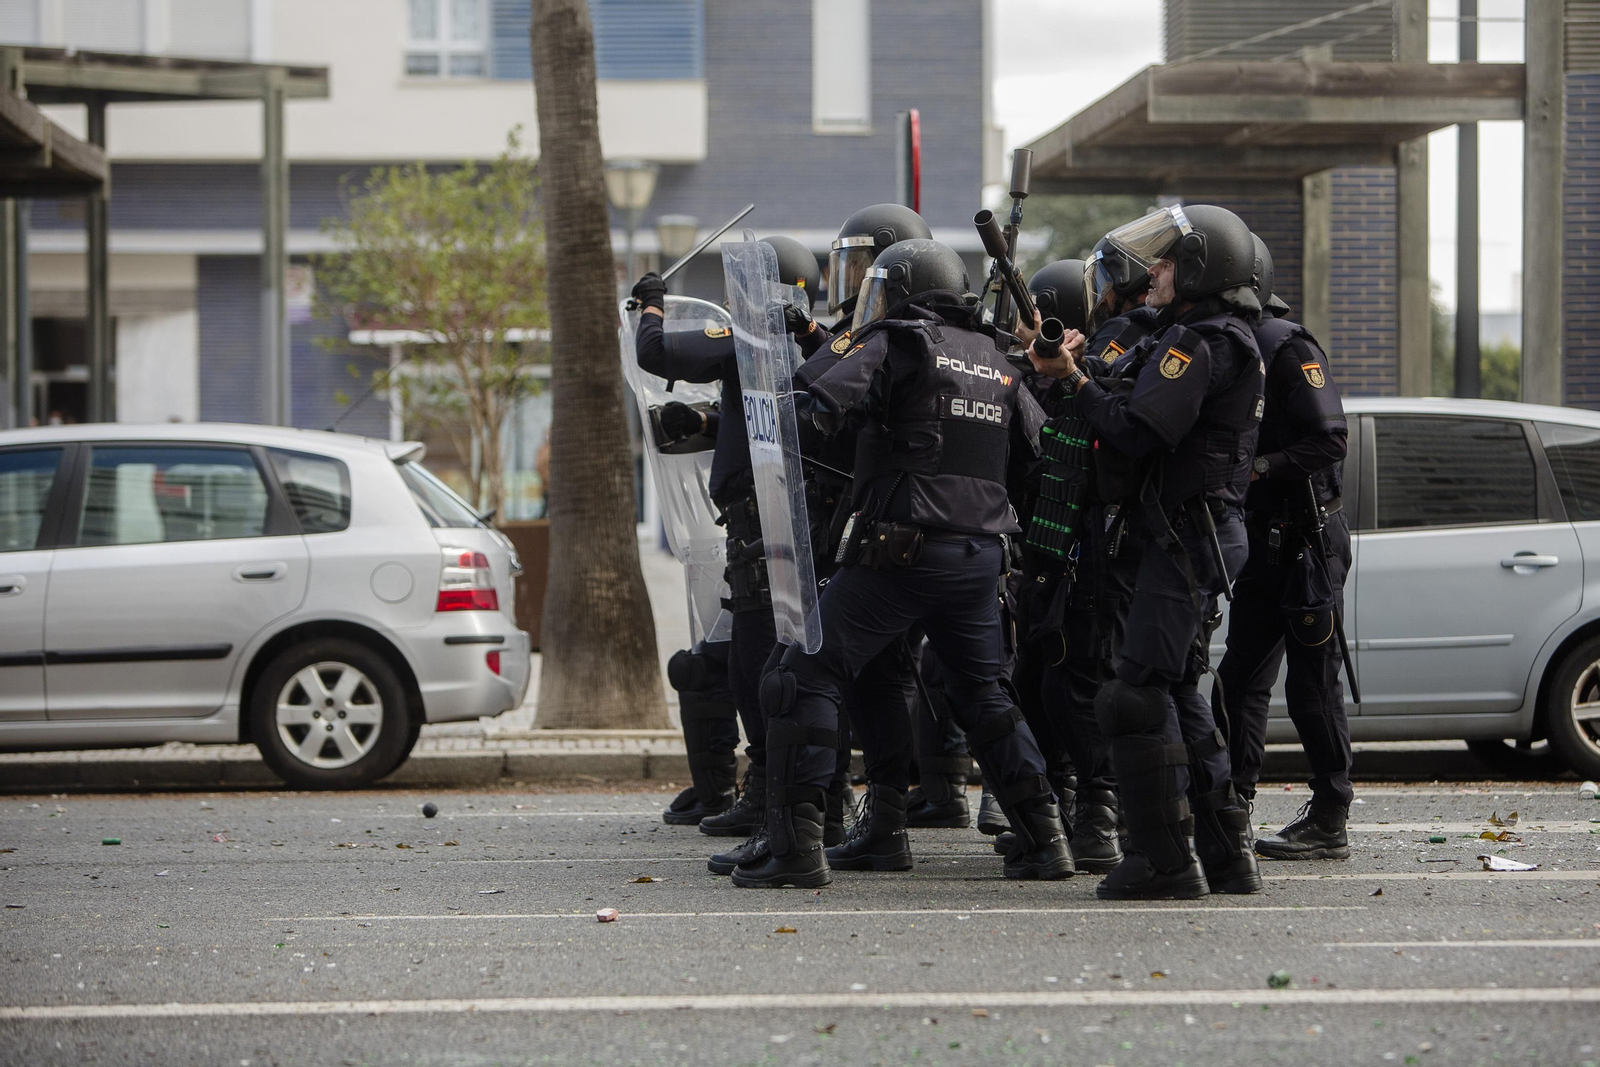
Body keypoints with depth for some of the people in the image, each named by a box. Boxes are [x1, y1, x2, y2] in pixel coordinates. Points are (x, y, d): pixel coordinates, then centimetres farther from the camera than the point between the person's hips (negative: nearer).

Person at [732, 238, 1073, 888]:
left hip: (901, 549, -7)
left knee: (806, 678, -2)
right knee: (982, 694, 22)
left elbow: (821, 405, -17)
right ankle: (1044, 838, 16)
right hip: (981, 555, 7)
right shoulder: (997, 360, 17)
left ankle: (797, 845, -10)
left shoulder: (896, 343, -3)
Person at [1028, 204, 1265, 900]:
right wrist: (1082, 372, 6)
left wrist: (1073, 380, -12)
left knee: (1138, 694, -12)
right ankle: (1225, 854, 16)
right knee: (1177, 690, 14)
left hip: (1186, 538, -11)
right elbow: (1141, 418, 18)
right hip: (1194, 536, 11)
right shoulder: (1211, 335, 19)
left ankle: (1164, 861, -12)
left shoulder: (1198, 343, -15)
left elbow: (1137, 435, -23)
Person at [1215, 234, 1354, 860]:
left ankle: (1328, 825, 0)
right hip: (1262, 543, 9)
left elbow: (1330, 439, -19)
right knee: (1241, 678, 7)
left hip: (1306, 539, -9)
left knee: (1312, 683, -5)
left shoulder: (1288, 348, -12)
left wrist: (1260, 468, -24)